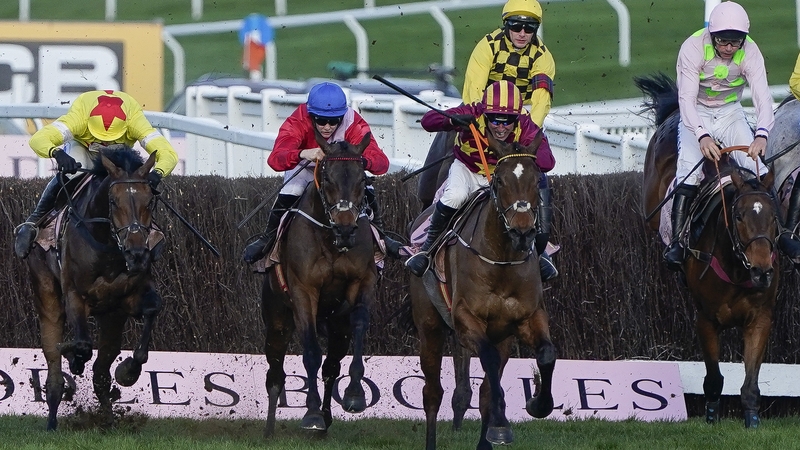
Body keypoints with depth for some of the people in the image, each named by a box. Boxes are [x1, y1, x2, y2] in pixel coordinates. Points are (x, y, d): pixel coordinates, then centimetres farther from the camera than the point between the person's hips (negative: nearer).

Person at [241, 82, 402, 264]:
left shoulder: (353, 124, -35)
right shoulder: (298, 122, -37)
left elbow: (382, 163, -44)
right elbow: (275, 159, -51)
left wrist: (362, 160, -68)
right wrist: (302, 154, -72)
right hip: (305, 167, -1)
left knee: (366, 193, -23)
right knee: (288, 194, -27)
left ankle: (378, 235, 5)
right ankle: (268, 237, 0)